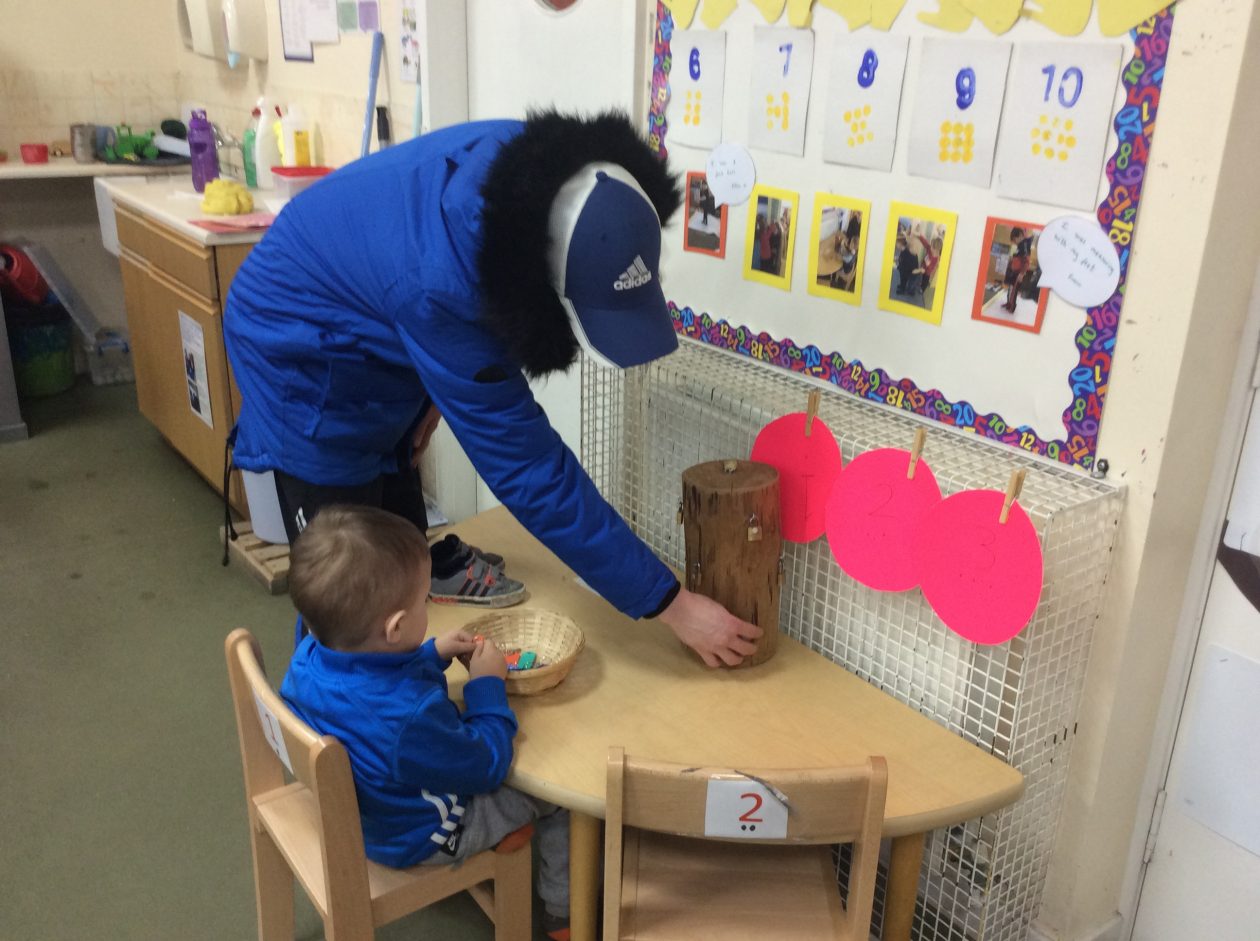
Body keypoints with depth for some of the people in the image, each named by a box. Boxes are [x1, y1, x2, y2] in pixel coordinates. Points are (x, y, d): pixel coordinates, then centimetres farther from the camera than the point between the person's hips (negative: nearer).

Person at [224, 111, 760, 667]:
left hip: (371, 341, 7)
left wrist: (437, 390, -4)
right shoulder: (436, 284, -42)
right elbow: (526, 466, -37)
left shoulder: (534, 173, -23)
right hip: (304, 351, -7)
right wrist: (670, 604, -33)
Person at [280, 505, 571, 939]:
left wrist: (432, 654, -3)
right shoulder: (409, 716, -43)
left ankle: (504, 829, 43)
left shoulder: (310, 657, -20)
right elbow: (488, 766, -24)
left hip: (352, 804, 7)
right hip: (415, 836, -7)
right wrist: (488, 684, -15)